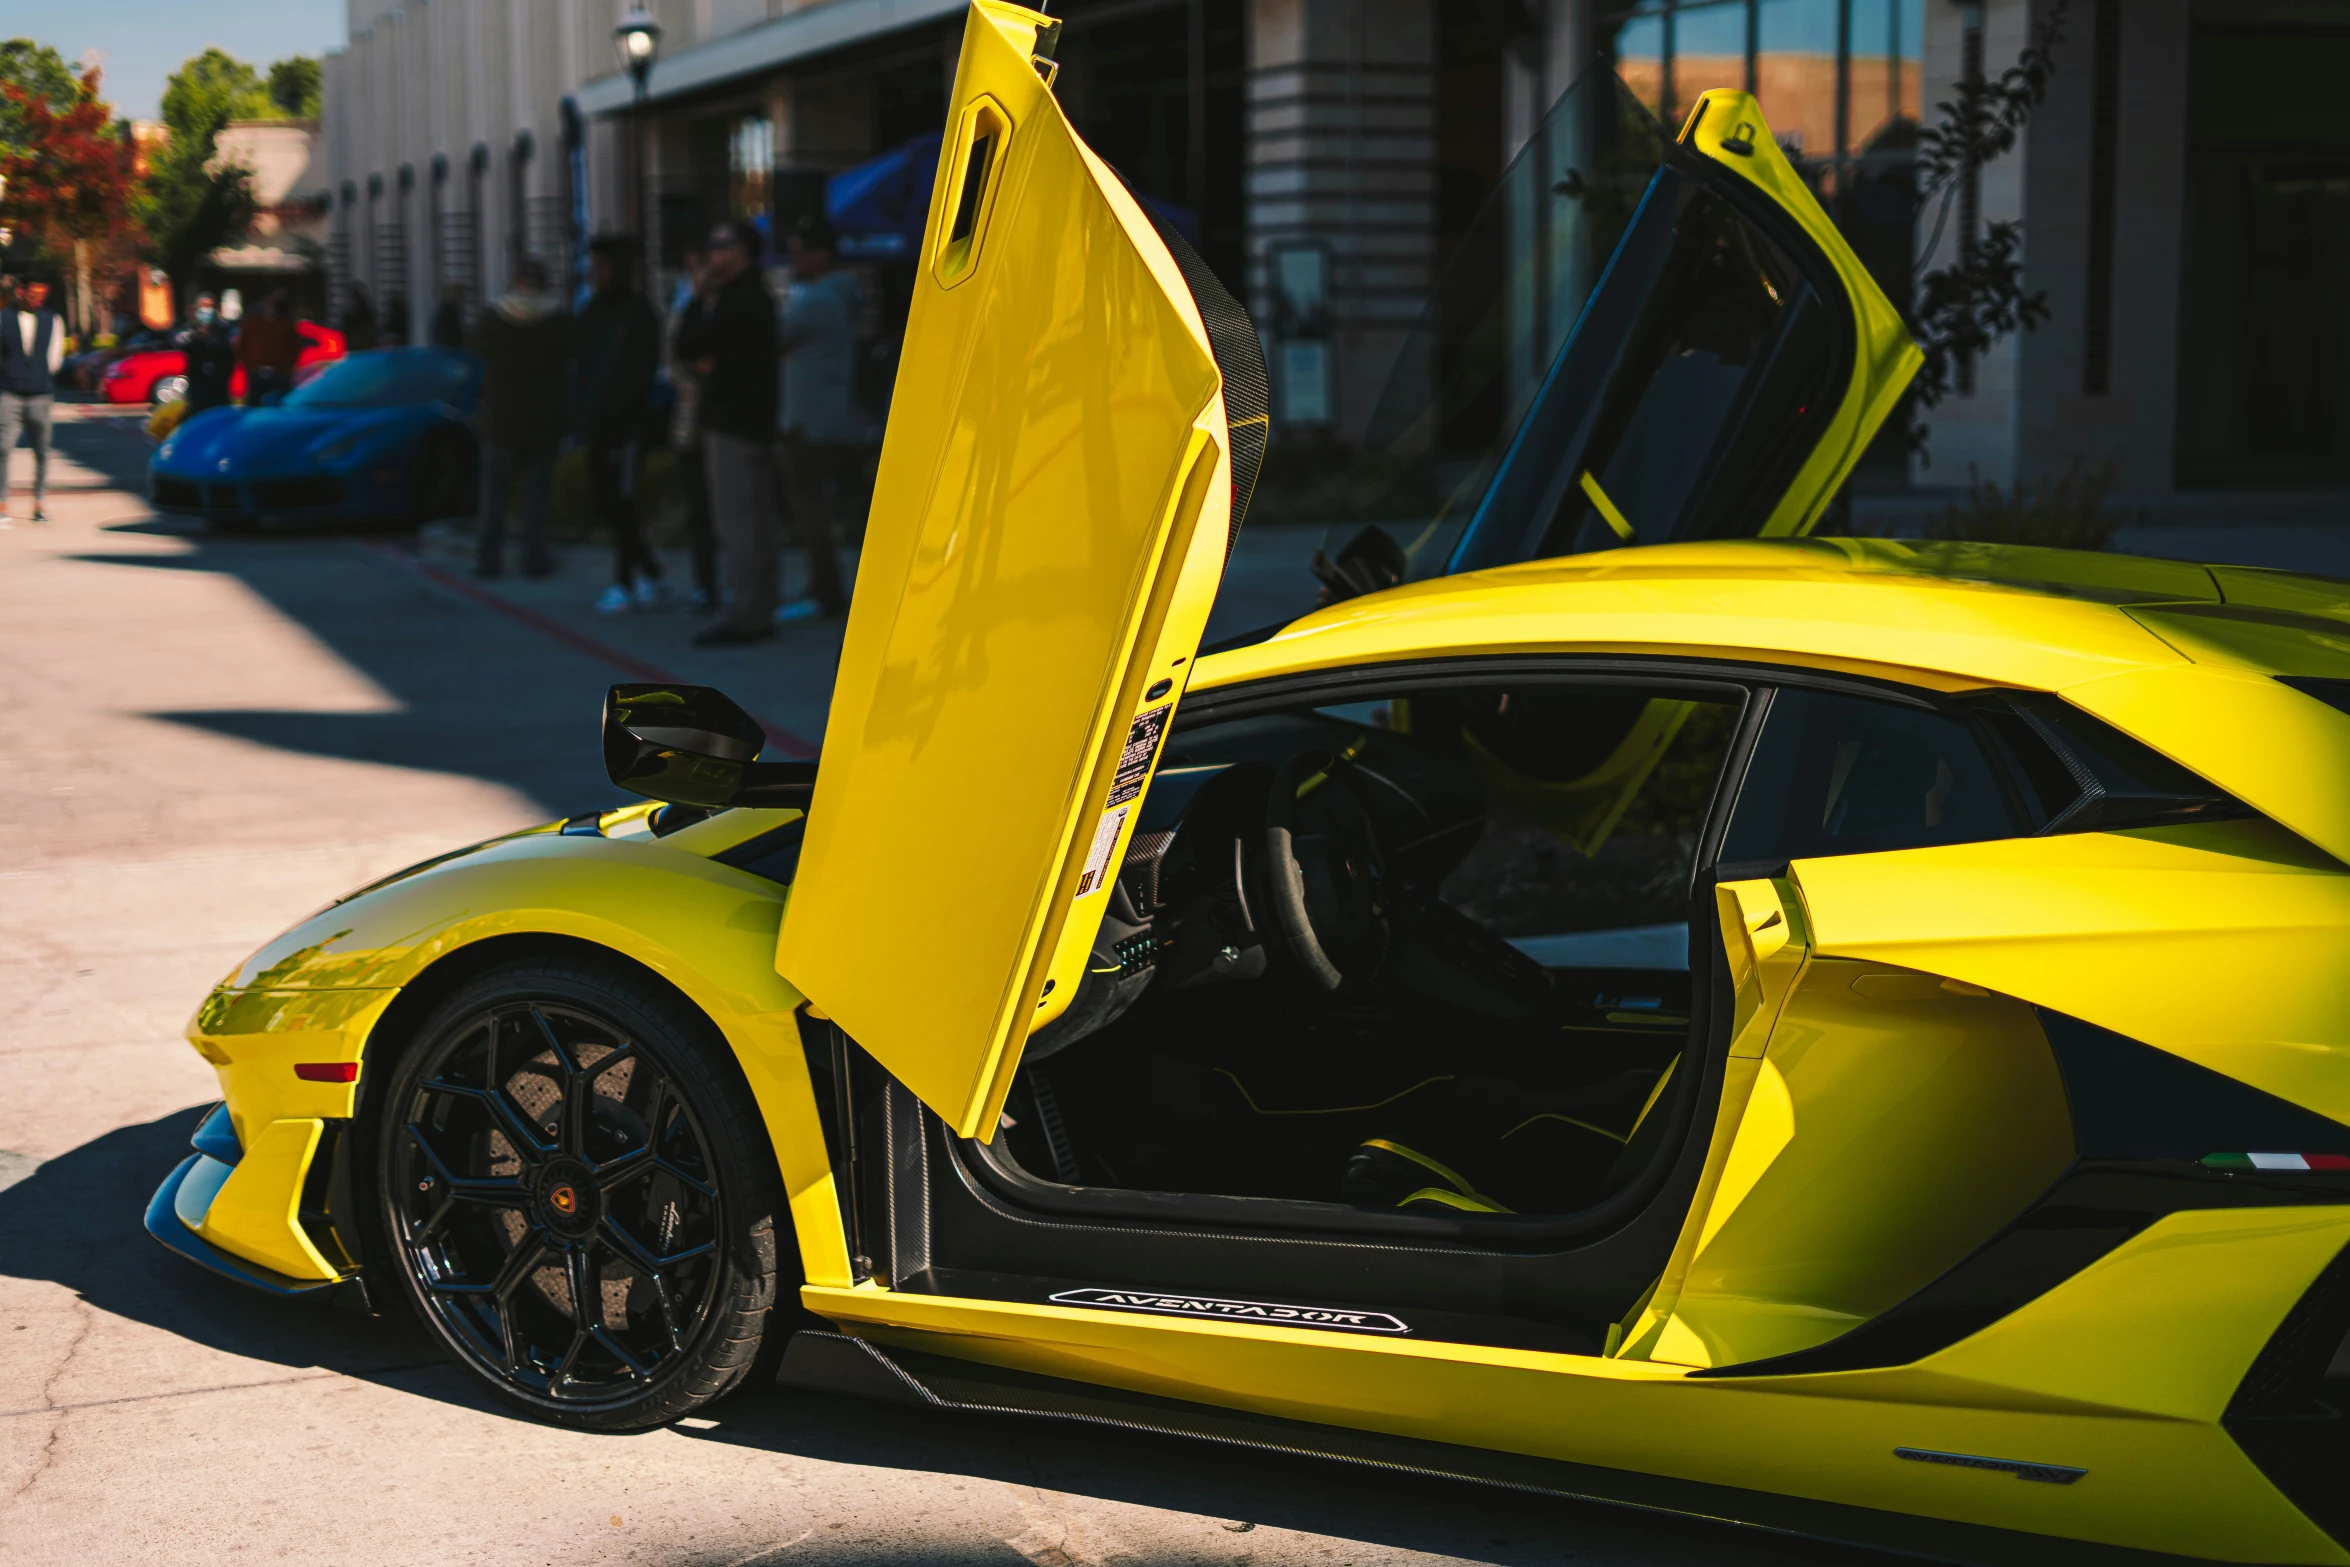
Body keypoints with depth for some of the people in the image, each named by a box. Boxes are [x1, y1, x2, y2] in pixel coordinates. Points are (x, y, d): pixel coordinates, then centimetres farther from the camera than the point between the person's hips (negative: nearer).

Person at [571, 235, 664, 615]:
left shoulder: (638, 315, -8)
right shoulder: (593, 312, 15)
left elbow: (635, 375, -14)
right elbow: (584, 367, 17)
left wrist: (602, 417, -18)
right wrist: (580, 414, 6)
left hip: (623, 426, -7)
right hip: (595, 425, 7)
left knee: (619, 505, -5)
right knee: (606, 505, 8)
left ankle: (624, 584, 1)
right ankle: (649, 572, 19)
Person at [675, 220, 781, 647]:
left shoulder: (738, 302, -16)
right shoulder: (755, 297, 18)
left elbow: (688, 347, -16)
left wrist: (700, 298, -6)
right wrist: (706, 361, -1)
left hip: (732, 427, -11)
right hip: (754, 423, 11)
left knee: (736, 523, -10)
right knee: (756, 521, 12)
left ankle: (742, 617, -11)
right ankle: (760, 613, 18)